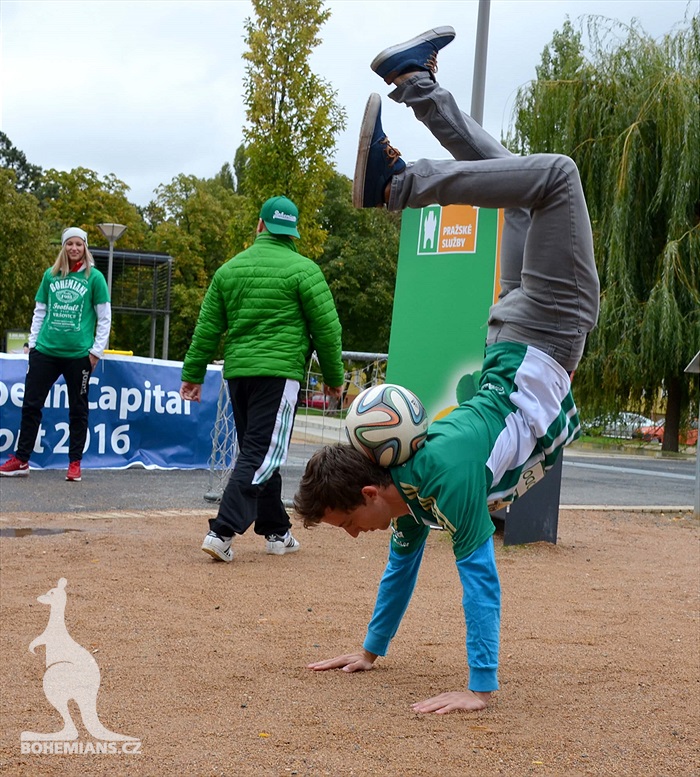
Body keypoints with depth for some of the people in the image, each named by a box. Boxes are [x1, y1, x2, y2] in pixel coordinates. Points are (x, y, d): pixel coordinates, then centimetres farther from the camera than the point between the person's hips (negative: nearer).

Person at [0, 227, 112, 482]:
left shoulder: (94, 277, -1)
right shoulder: (51, 275, 8)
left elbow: (105, 317, 0)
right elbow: (40, 312, 14)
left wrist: (97, 350, -4)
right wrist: (33, 342, 9)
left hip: (79, 354, -3)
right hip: (45, 350, 3)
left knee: (78, 409, 5)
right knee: (31, 404, 4)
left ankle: (75, 462, 14)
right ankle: (21, 460, 13)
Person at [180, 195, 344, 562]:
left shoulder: (229, 269, 11)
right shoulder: (303, 269, -3)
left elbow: (207, 328, 12)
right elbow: (327, 328, -2)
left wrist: (193, 374, 17)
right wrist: (334, 376, 9)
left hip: (237, 372, 6)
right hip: (279, 372, -6)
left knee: (259, 452, 16)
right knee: (261, 454, -7)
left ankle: (276, 532, 24)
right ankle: (222, 532, -18)